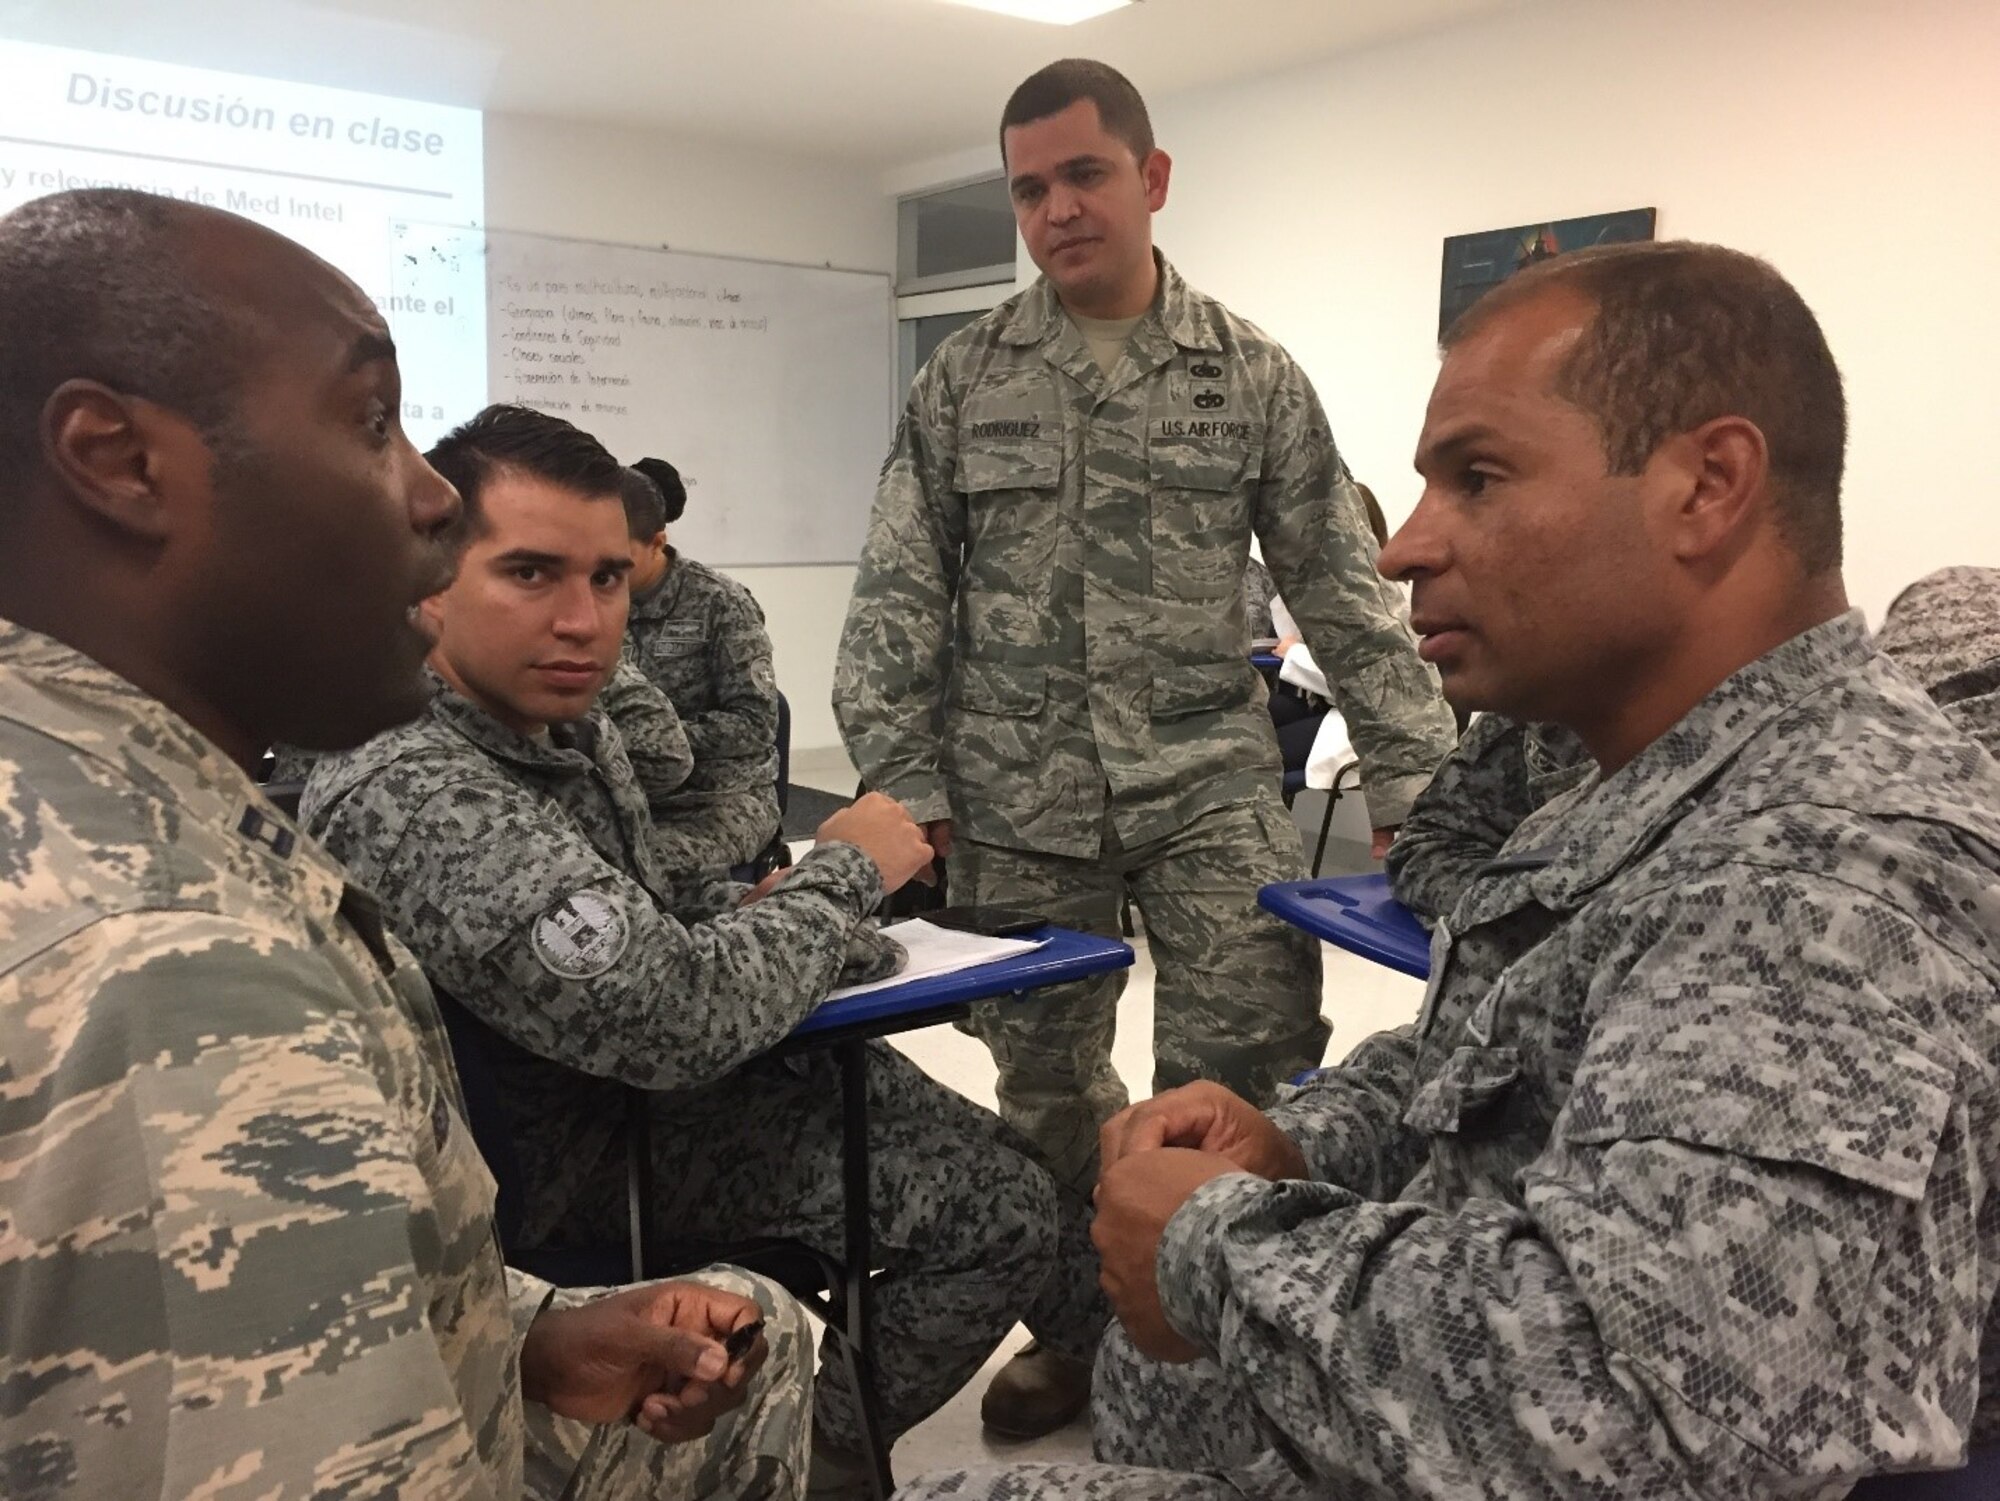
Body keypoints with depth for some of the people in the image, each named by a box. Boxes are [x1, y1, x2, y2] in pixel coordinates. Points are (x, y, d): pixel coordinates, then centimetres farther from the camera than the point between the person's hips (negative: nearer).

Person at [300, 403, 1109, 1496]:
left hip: (636, 1073, 9)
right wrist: (841, 876, -18)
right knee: (1002, 1208, -7)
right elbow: (675, 1016, -35)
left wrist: (772, 905, -9)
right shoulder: (410, 793, -32)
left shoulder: (560, 721, -1)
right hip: (575, 1155, -9)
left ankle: (1106, 1342, 34)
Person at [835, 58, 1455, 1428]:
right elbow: (900, 600, 3)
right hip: (1020, 802, 1)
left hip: (1211, 783, -1)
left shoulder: (1254, 376, 3)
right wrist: (907, 789, -4)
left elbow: (1345, 594, 3)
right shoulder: (964, 380, 4)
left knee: (1252, 1078, -5)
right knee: (1045, 1084, 11)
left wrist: (1416, 783, -2)